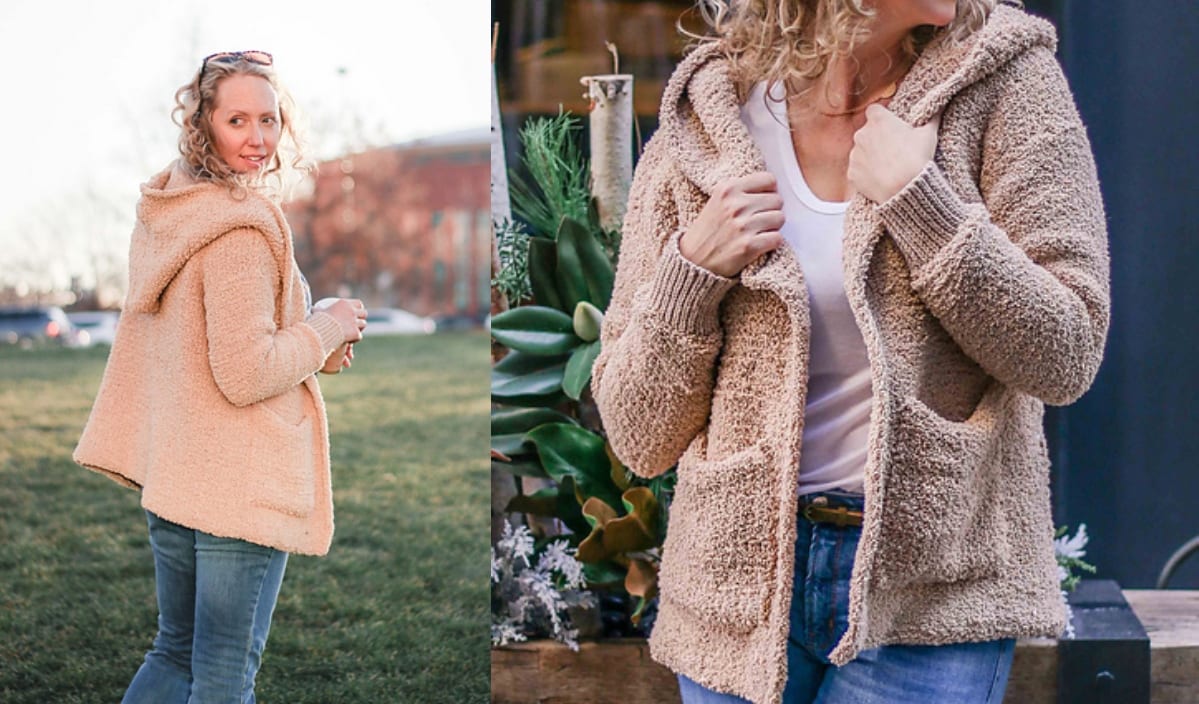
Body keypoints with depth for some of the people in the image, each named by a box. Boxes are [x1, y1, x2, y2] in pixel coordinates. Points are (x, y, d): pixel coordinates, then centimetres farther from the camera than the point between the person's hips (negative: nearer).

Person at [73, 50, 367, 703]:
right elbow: (244, 374, -21)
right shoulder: (242, 228, -18)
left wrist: (307, 344, 12)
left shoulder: (164, 215, 10)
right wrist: (329, 329, -7)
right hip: (241, 485, -9)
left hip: (172, 475, 9)